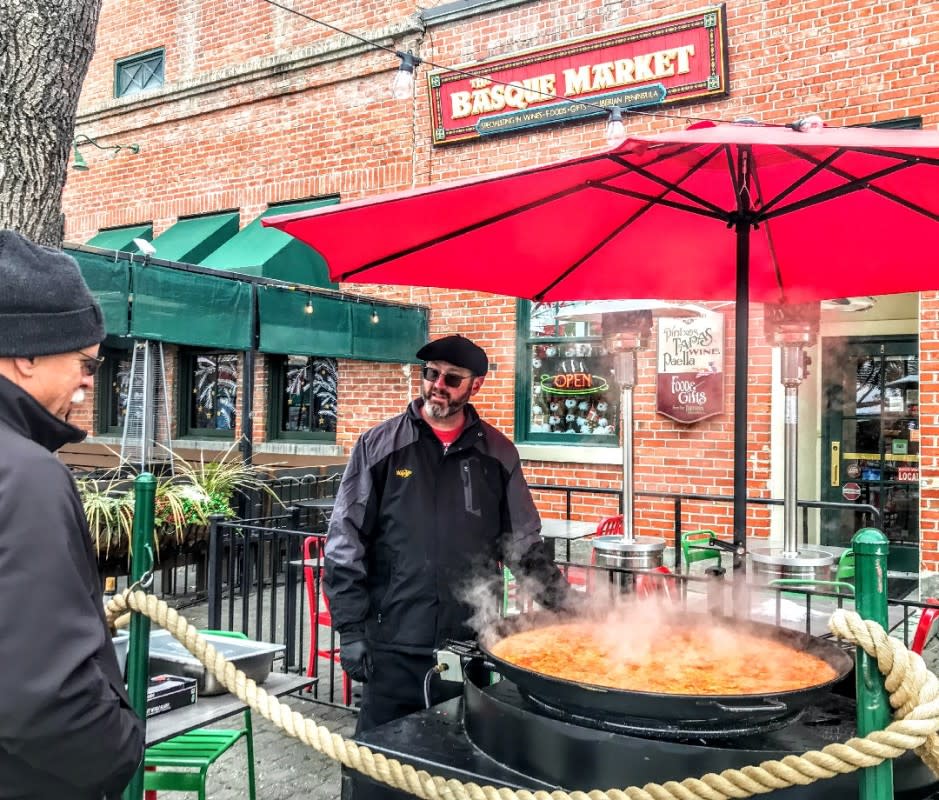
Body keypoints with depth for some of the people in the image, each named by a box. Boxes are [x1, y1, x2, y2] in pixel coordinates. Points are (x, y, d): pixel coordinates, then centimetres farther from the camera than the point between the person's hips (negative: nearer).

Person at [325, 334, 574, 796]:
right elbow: (345, 544, -2)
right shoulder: (379, 446, -1)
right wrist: (350, 629, -7)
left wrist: (566, 608, -1)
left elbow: (525, 546, 9)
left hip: (473, 647, 2)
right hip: (393, 647, -1)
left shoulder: (497, 455, 4)